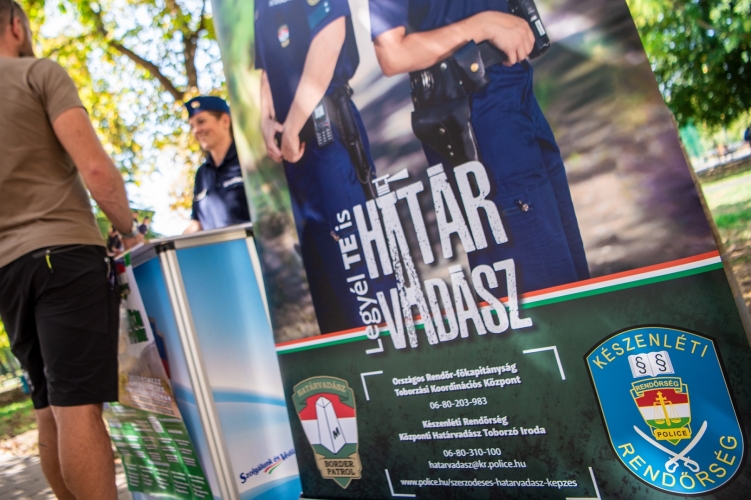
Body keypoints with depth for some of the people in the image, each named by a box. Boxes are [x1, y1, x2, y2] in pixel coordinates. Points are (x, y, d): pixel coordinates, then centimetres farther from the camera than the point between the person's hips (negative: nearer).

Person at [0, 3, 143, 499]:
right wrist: (130, 231, 1)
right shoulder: (41, 73, 1)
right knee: (77, 406, -11)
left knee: (50, 410, 10)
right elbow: (94, 167, -12)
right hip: (64, 253, -6)